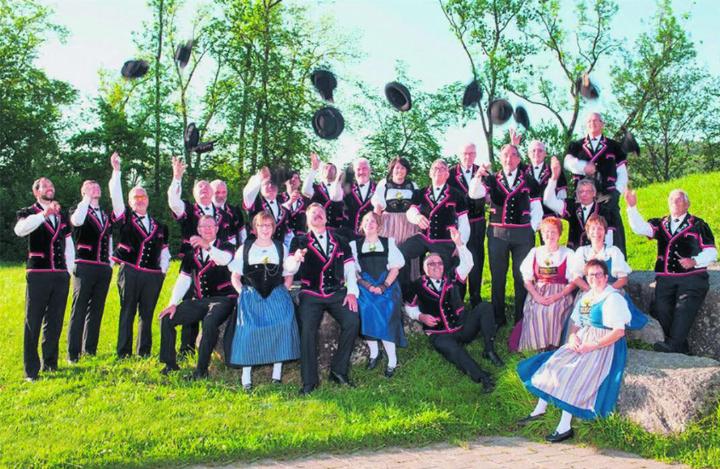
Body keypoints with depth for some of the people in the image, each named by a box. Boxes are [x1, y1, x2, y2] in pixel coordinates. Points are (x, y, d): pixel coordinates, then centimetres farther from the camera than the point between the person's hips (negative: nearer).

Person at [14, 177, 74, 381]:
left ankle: (50, 364, 21)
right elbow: (20, 230, -22)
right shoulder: (29, 213, 1)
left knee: (54, 322, 10)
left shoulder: (62, 215, 16)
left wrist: (70, 270, 13)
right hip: (38, 275, -4)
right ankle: (31, 371, 2)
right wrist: (44, 213, -31)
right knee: (33, 323, -2)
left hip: (61, 276, 5)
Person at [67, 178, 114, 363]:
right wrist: (87, 198, -20)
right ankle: (73, 353, -2)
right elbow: (76, 221, -24)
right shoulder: (79, 210, 1)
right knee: (79, 311, -5)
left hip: (104, 269, 6)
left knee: (96, 310, 9)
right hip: (85, 267, -6)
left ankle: (90, 350, 16)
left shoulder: (106, 215, 18)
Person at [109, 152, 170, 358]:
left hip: (153, 276, 3)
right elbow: (116, 196, -4)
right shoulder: (125, 218, 7)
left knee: (147, 314, 7)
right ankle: (123, 354, 6)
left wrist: (163, 270, 6)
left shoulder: (159, 226, 15)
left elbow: (165, 251, 18)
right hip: (129, 273, -3)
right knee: (127, 313, 1)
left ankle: (144, 353, 15)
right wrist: (116, 171, -9)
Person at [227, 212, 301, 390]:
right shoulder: (245, 249, 11)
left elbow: (288, 277, 15)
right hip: (251, 297, 0)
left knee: (283, 323, -23)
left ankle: (277, 371, -14)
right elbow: (235, 277, 11)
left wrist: (281, 293, 0)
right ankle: (246, 374, -12)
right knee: (248, 327, -22)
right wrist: (244, 294, -4)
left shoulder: (281, 248, 14)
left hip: (276, 296, 1)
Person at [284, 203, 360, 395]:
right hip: (311, 295, -2)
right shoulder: (300, 242, 9)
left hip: (337, 293, 2)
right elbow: (289, 269, -2)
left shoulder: (340, 241, 17)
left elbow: (350, 269, 12)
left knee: (352, 322, -20)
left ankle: (339, 371, -5)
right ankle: (309, 381, -11)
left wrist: (352, 292, -3)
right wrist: (296, 258, -26)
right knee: (307, 330, -22)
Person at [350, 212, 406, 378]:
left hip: (387, 287, -1)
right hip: (365, 288, 1)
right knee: (368, 318, -14)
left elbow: (395, 267, 1)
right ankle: (374, 353, 5)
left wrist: (383, 286, -11)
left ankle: (392, 361, -7)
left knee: (385, 321, -14)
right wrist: (368, 286, -11)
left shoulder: (388, 243, 7)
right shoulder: (355, 245, 8)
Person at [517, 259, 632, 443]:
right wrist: (573, 336, -6)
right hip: (581, 343, 8)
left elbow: (619, 331, -18)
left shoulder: (613, 298, -11)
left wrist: (593, 345, -22)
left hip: (603, 347, -8)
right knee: (553, 364, -4)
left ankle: (565, 427, -19)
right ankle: (540, 409, 6)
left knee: (573, 375, -22)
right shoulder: (586, 297, 15)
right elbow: (576, 324, 18)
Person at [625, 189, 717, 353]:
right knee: (661, 309, -15)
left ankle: (673, 344, -26)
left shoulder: (698, 225, 8)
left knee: (683, 309, -23)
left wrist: (695, 261, -14)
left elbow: (711, 252, 4)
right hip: (665, 279, 3)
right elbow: (640, 228, 1)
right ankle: (680, 349, -7)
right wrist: (632, 207, -12)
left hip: (692, 277, -3)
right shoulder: (661, 224, 19)